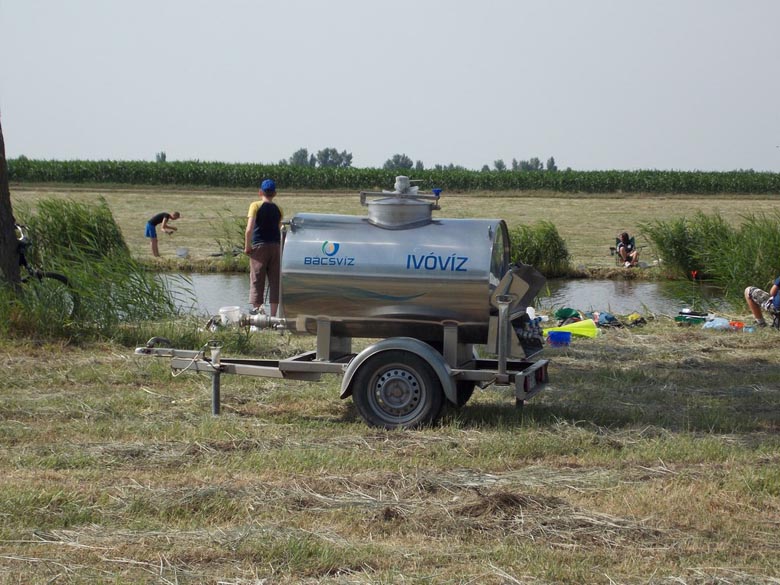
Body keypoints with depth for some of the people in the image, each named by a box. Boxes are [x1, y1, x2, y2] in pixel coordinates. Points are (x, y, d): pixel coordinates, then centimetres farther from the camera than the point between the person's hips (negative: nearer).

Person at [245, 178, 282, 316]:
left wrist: (247, 246, -6)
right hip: (275, 246, 3)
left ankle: (257, 309, -8)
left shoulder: (256, 206, -5)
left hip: (259, 247, -3)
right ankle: (273, 315, 6)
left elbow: (249, 229, -15)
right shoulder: (278, 209, 7)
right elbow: (279, 229, 5)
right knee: (275, 282, 6)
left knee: (256, 281, 1)